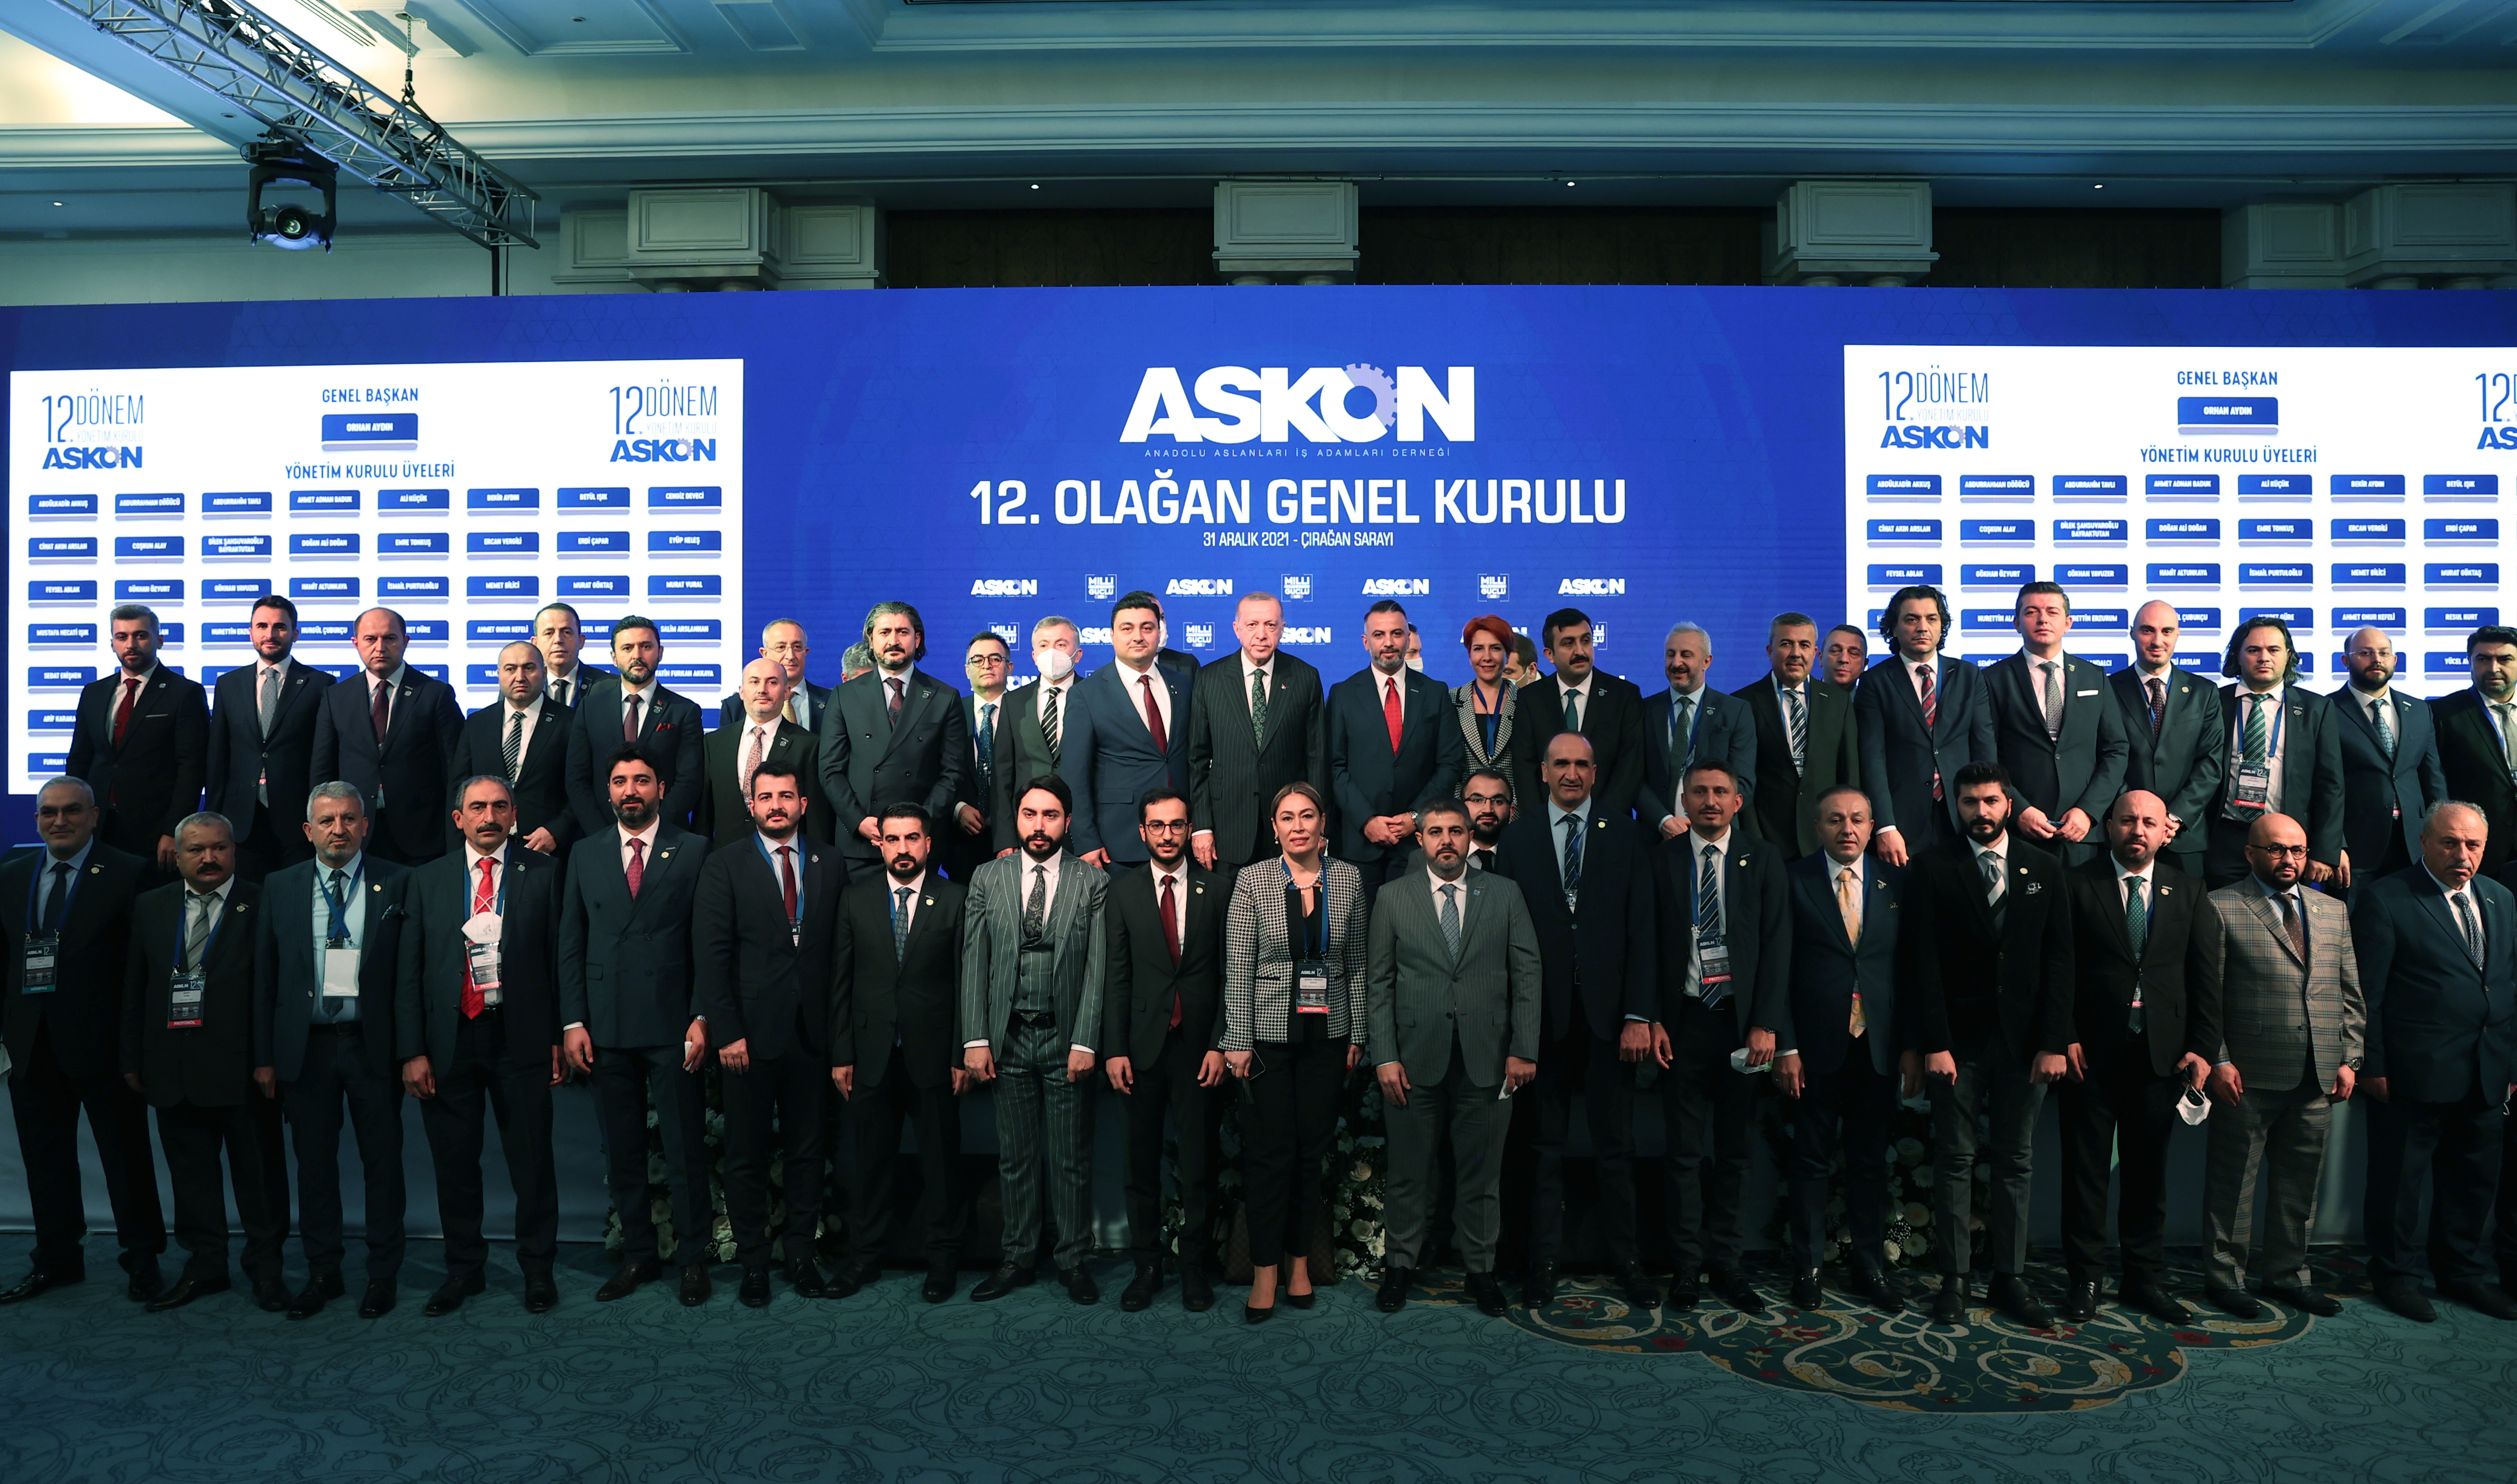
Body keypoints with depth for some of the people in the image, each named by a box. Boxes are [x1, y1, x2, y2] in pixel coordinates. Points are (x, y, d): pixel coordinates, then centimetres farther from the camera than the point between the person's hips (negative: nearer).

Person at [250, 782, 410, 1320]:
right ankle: (322, 1272, 24)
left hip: (373, 1046, -2)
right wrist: (264, 1056, 3)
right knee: (314, 1164, 10)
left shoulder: (395, 884, -1)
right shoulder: (280, 887, 6)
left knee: (382, 1164, 5)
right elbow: (265, 976, 7)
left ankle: (382, 1275, 18)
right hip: (306, 1048, 2)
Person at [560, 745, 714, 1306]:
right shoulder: (585, 855, 11)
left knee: (684, 1149, 1)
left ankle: (693, 1259, 13)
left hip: (672, 1026, -3)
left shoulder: (693, 851, 2)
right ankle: (638, 1255, 23)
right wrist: (573, 1021, 2)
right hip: (606, 1028, 3)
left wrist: (702, 1017, -8)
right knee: (622, 1150, 10)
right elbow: (571, 943, 10)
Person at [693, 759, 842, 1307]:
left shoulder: (831, 864, 7)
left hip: (811, 1034, 2)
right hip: (750, 1035, -2)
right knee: (746, 1154, 7)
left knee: (807, 1150, 10)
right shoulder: (724, 866, 0)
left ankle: (801, 1254, 23)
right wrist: (727, 1033, -11)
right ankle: (753, 1262, 20)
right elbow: (711, 956, -5)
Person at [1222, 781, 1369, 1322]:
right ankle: (1266, 1271, 10)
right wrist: (1238, 1041, -7)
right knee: (1269, 1150, -1)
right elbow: (1238, 968, -5)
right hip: (1269, 1031, -2)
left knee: (1314, 1148, 7)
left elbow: (1357, 962, 8)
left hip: (1328, 1033, 2)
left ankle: (1301, 1261, 21)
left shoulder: (1349, 879, 3)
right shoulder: (1253, 881, -5)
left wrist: (1358, 1034, 6)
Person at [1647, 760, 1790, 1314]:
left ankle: (1726, 1264, 19)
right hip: (1683, 1021, -1)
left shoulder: (1763, 860, 5)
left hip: (1742, 1022, 1)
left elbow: (1777, 944, 1)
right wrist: (1651, 1020, -6)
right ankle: (1686, 1267, 14)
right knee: (1684, 1151, 4)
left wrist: (1765, 1024, -7)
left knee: (1734, 1149, 9)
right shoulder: (1662, 860, 3)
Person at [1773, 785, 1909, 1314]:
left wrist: (1911, 1043, 1)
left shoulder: (1895, 882, 6)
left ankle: (1870, 1265, 23)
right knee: (1813, 1161, 7)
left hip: (1878, 1045, 2)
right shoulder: (1793, 880, -2)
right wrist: (1785, 1047, -9)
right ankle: (1808, 1267, 19)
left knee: (1871, 1161, 11)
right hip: (1816, 1046, -2)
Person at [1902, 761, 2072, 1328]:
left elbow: (2059, 959, 4)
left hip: (2024, 1040, 2)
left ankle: (2011, 1276, 15)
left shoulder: (2044, 868, 8)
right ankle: (1956, 1277, 9)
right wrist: (1934, 1043, -11)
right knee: (1955, 1160, 3)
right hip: (1958, 1040, -2)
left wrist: (2055, 1042, -4)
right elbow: (1924, 961, -4)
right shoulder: (1935, 867, 1)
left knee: (2016, 1163, 7)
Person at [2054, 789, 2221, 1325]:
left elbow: (2206, 978, 6)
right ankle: (2084, 1279, 14)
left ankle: (2146, 1279, 23)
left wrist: (2202, 1048, -3)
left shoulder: (2189, 893, 9)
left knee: (2149, 1171, 11)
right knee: (2086, 1169, 4)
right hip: (2090, 1056, -3)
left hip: (2161, 1056, 3)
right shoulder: (2077, 885, -1)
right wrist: (2064, 1039, -11)